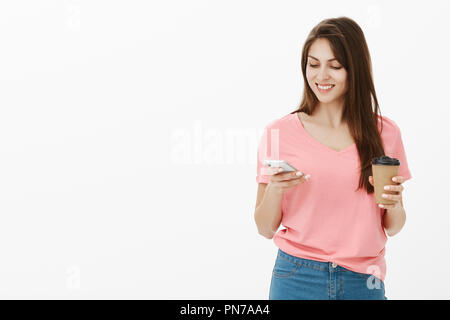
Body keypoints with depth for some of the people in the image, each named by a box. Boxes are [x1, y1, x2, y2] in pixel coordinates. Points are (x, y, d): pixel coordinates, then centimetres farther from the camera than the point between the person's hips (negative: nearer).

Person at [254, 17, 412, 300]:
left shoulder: (385, 133, 1)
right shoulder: (279, 133, -4)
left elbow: (392, 228, 7)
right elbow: (266, 228, -2)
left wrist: (394, 204, -13)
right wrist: (275, 189, -20)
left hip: (363, 280, 2)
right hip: (298, 278, -1)